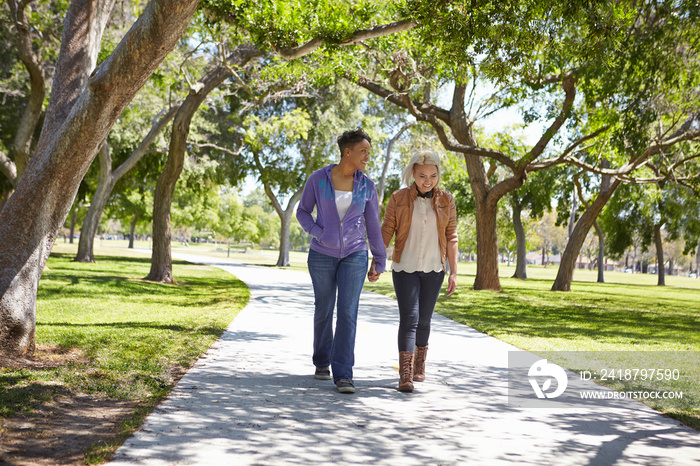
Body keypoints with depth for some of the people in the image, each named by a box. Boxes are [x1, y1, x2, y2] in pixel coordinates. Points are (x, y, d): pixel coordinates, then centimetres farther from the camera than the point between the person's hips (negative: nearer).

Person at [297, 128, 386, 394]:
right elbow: (303, 212, 2)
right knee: (323, 310, 10)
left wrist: (380, 262, 8)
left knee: (347, 313, -10)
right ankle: (322, 362, 33)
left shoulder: (366, 186, -2)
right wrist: (319, 234, -17)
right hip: (322, 254, 0)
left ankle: (343, 375, -8)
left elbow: (373, 225, 6)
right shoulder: (318, 179, -7)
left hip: (354, 255, 0)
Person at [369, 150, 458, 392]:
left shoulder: (446, 201, 2)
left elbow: (451, 237, 3)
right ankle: (405, 375, -16)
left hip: (433, 269, 2)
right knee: (409, 317, -12)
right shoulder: (398, 199, -2)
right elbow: (386, 231, -1)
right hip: (405, 268, -2)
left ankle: (419, 364, 30)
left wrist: (453, 272, -1)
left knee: (424, 319, 10)